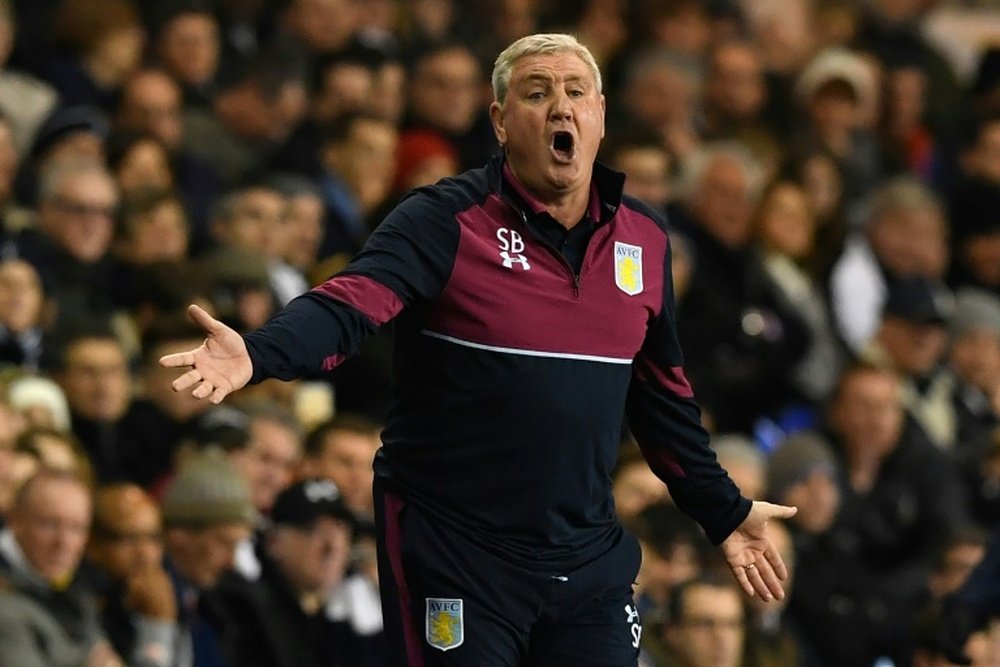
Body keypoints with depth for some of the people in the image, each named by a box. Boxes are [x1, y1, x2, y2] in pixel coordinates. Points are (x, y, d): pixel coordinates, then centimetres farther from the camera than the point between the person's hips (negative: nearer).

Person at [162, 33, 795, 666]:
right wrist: (256, 355, -42)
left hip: (591, 560, 5)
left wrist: (724, 512, 24)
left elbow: (662, 395, 19)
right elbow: (350, 304, -23)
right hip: (457, 559, -5)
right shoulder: (447, 221, -9)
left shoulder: (644, 237, 7)